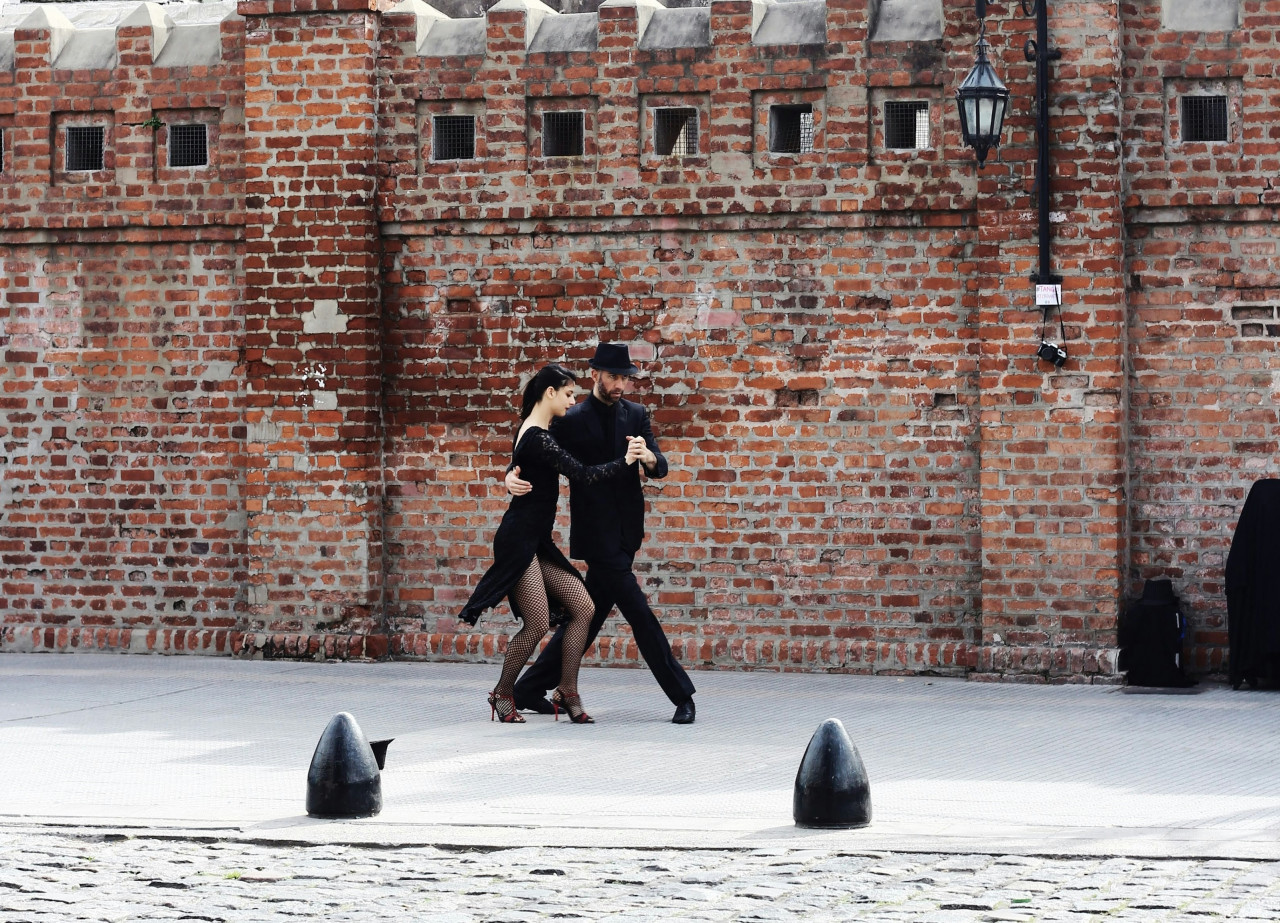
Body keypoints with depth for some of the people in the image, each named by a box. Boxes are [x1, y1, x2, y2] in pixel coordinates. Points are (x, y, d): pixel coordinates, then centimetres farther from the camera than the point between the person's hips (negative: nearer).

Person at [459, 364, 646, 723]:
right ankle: (503, 693, 10)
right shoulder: (537, 438, -18)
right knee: (538, 623, -9)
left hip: (537, 542, 10)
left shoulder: (537, 431, 13)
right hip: (519, 541, -10)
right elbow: (580, 474, -20)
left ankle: (567, 692, 5)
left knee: (582, 607, 1)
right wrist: (623, 462, -9)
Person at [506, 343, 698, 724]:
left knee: (589, 615, 11)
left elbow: (660, 467, 0)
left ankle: (529, 691, 21)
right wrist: (513, 478, -25)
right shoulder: (571, 422, -5)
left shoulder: (636, 416, 9)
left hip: (625, 534, 6)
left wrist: (647, 456, -23)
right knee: (639, 614, -9)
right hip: (596, 536, -6)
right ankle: (681, 696, -3)